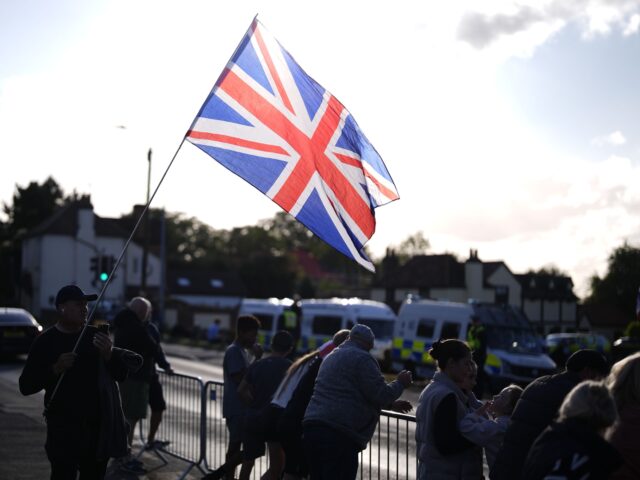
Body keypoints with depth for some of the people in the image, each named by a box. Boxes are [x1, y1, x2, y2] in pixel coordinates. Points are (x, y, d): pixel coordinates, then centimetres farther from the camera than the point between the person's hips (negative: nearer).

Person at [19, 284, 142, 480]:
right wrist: (55, 369, -19)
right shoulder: (45, 342, -3)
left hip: (99, 425, 4)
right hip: (64, 428, -3)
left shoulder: (95, 335, 6)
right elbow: (26, 386, -4)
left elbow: (120, 374, 8)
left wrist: (109, 354, -13)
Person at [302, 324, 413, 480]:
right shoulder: (362, 358, -5)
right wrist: (400, 383, 11)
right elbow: (381, 395, -8)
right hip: (339, 434, -9)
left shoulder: (331, 357, 26)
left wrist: (390, 403, 37)